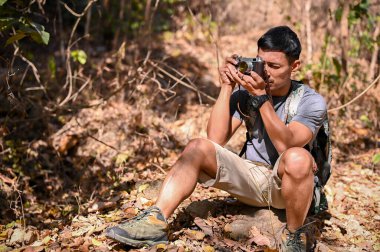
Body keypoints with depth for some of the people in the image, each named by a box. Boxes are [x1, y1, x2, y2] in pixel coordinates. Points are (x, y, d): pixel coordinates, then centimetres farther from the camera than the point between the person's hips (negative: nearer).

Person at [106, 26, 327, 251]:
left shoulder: (312, 102, -9)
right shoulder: (245, 92, 0)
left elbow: (286, 145, -25)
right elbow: (216, 140, -10)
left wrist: (262, 98, -30)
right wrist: (226, 88, -14)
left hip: (290, 184, -3)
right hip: (252, 178, 4)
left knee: (297, 157, -38)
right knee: (198, 148, -18)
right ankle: (156, 221, -27)